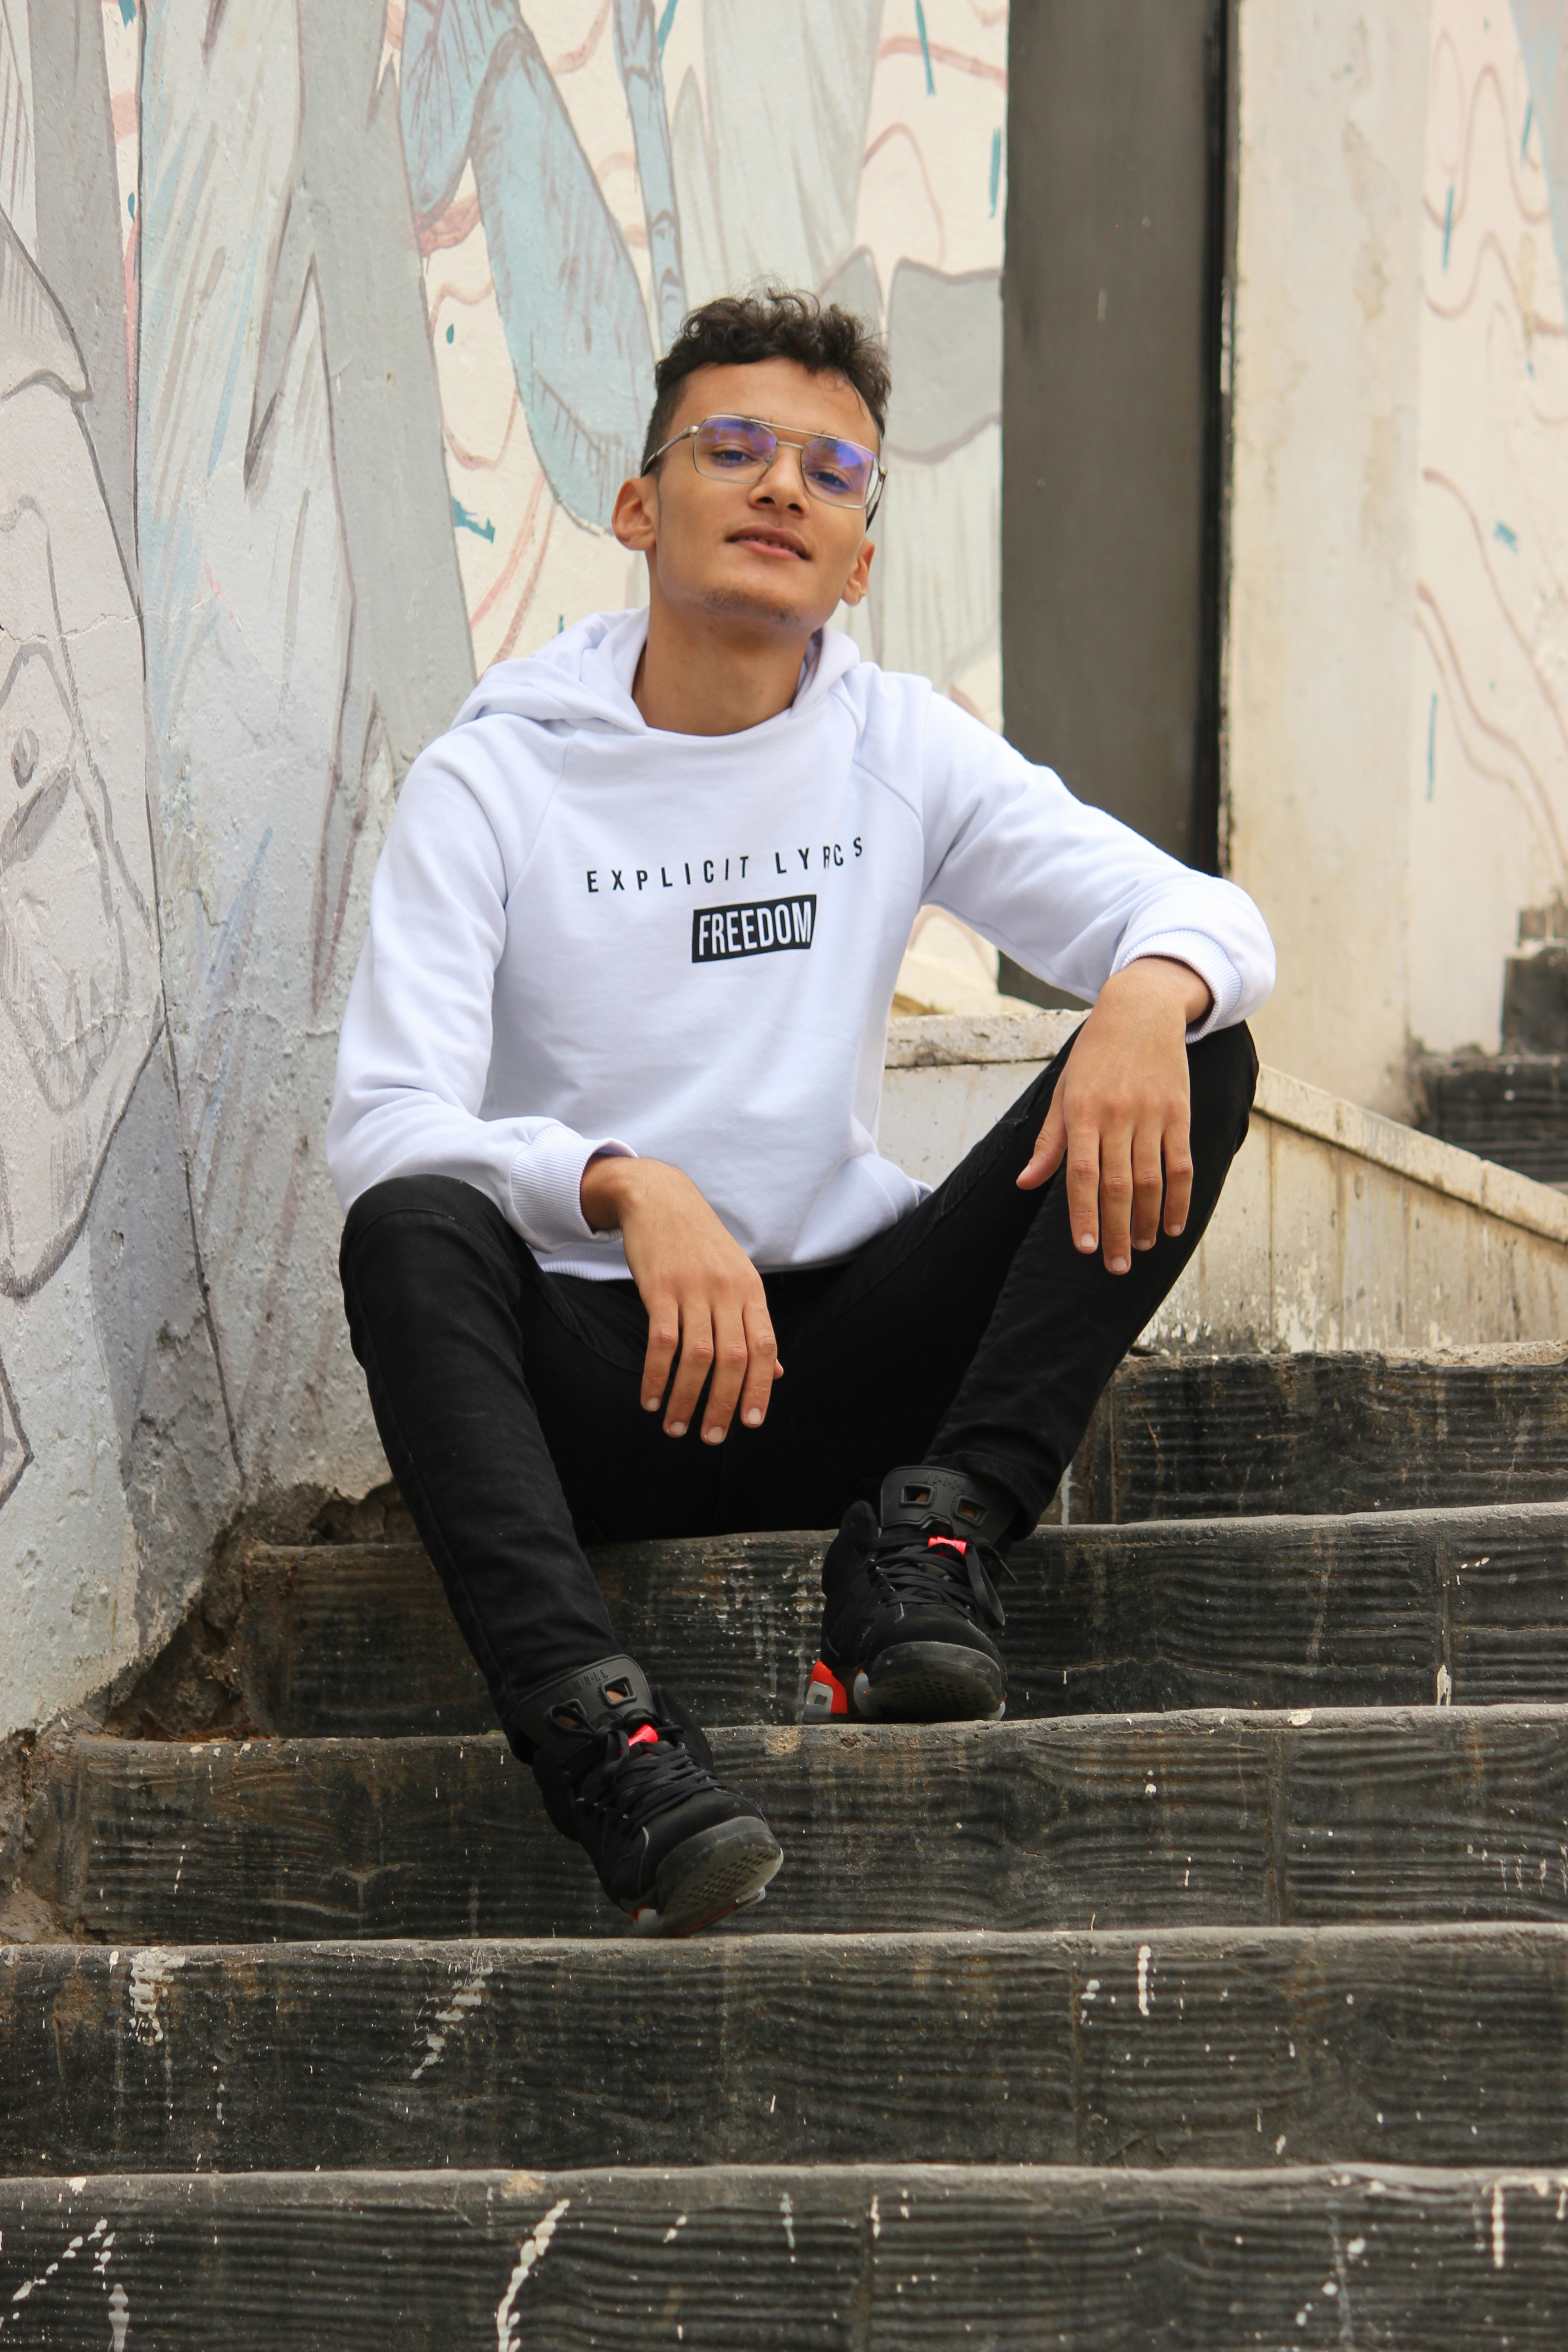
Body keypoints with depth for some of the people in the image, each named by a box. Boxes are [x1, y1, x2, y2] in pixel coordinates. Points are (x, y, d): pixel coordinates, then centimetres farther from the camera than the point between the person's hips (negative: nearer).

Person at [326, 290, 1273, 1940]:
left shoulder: (901, 750, 8)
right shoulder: (494, 780, -2)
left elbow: (1209, 915, 0)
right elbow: (383, 1124, -14)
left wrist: (1152, 991, -26)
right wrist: (625, 1189, -33)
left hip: (844, 1355, 3)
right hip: (590, 1373, -3)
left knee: (1193, 1058, -13)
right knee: (413, 1230, -35)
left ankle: (930, 1535, -25)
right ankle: (594, 1728, -47)